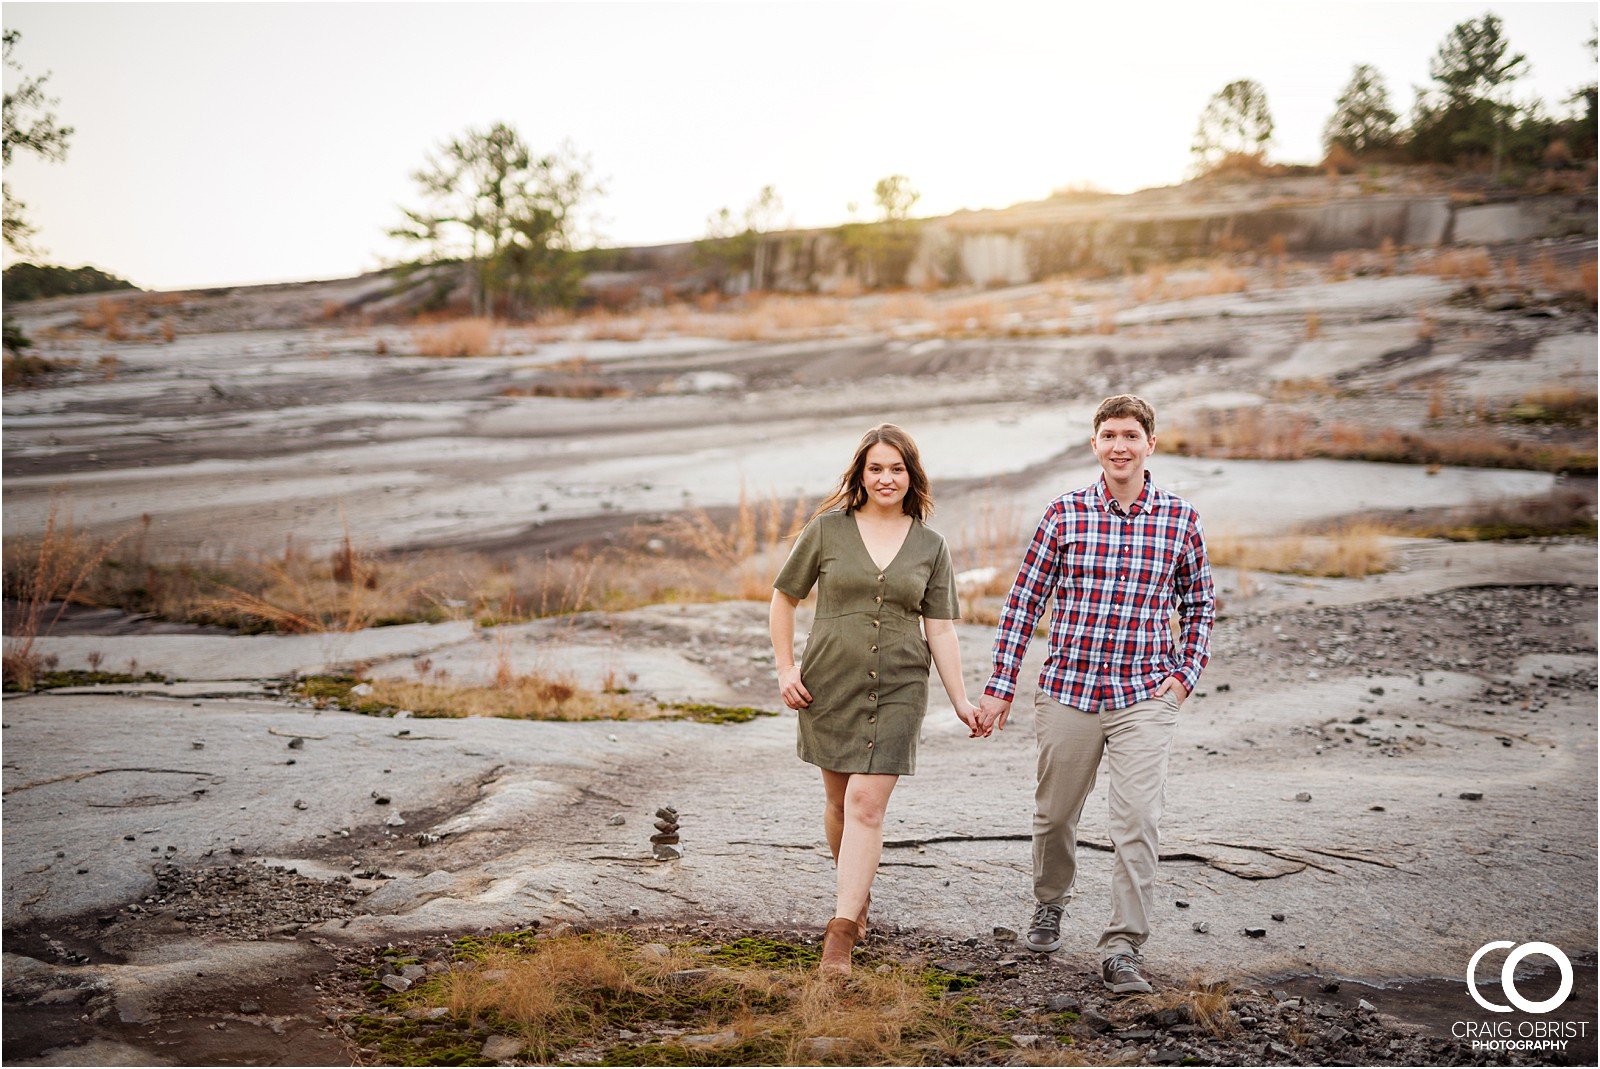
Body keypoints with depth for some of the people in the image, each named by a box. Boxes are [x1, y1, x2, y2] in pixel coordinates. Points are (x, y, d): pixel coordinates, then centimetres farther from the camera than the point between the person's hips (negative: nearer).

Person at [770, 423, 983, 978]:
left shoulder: (931, 546, 5)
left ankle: (841, 934, -10)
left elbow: (941, 629, 6)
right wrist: (785, 668, 1)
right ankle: (855, 892, 40)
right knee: (840, 801, 13)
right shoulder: (827, 530, 0)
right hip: (829, 686, 1)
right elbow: (784, 598, 8)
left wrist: (960, 701, 0)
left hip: (897, 690, -1)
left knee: (867, 804, -11)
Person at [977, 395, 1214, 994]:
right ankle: (1049, 904, 42)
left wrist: (1186, 674, 1)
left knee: (1138, 821, -11)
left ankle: (1122, 949, 0)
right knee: (1054, 815, 14)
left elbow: (1200, 606, 13)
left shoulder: (1180, 519, 1)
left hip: (1144, 698, -1)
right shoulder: (1064, 514, -1)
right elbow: (1023, 602, 3)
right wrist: (1000, 686, 0)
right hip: (1067, 690, 1)